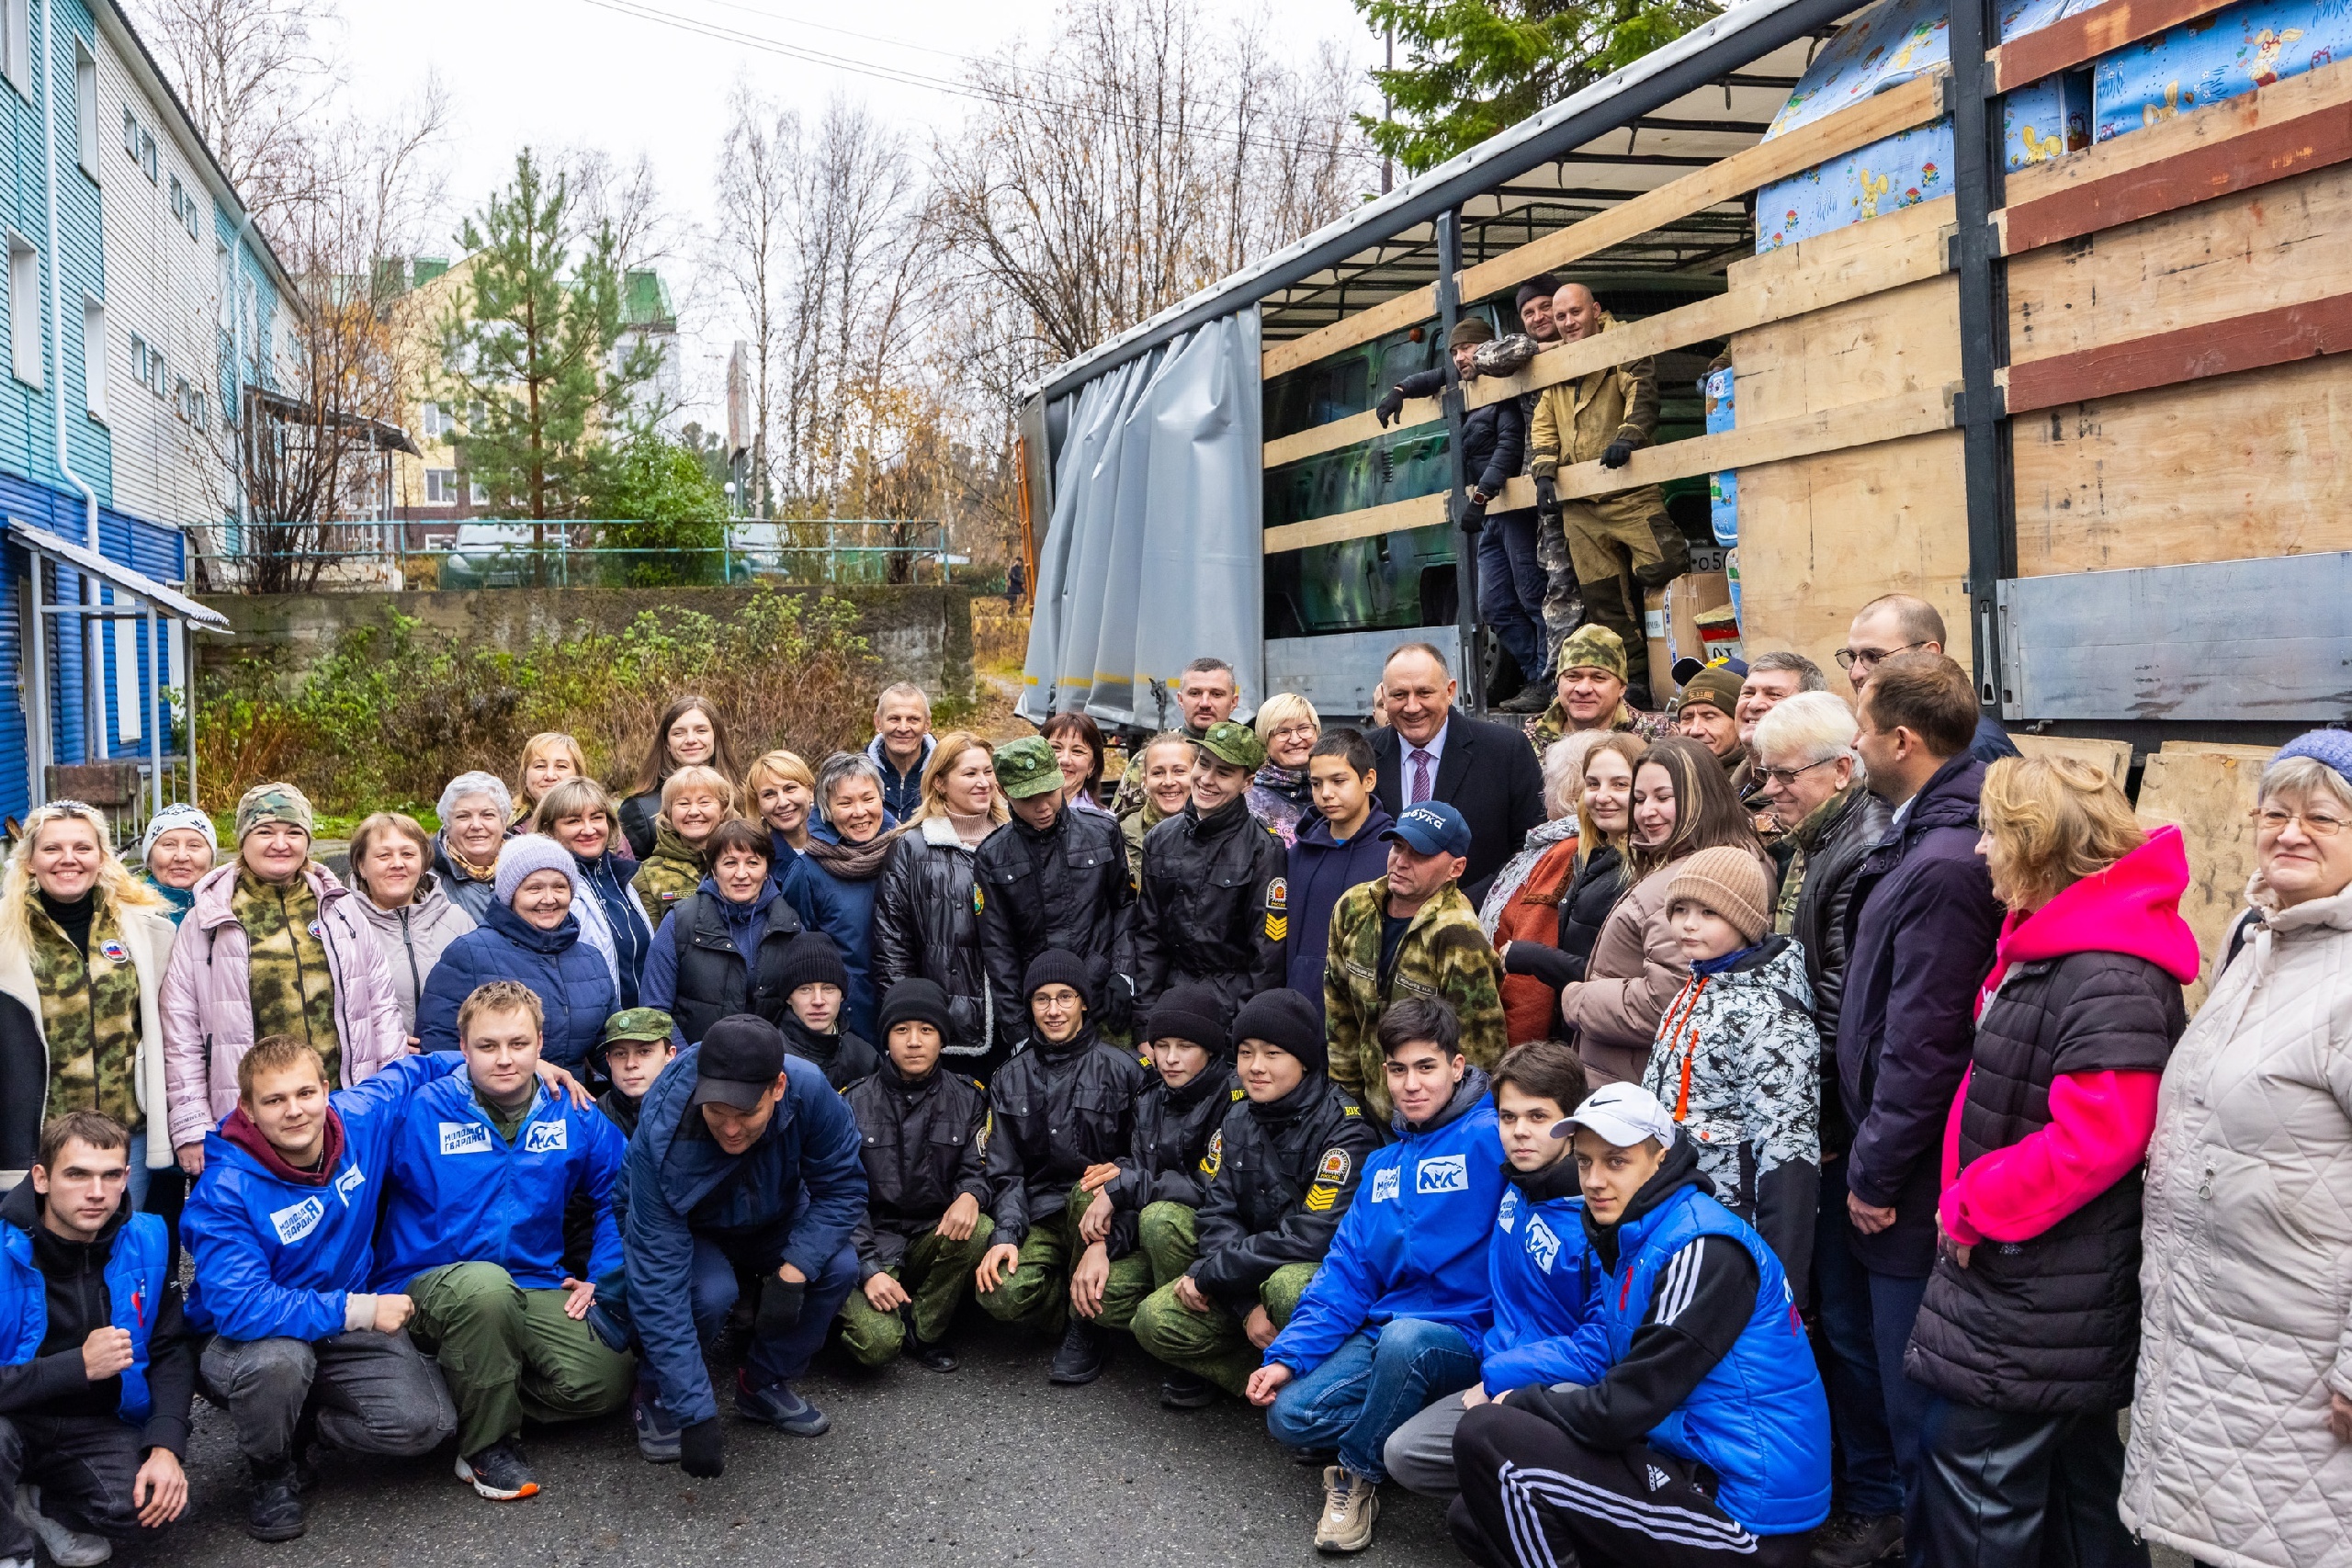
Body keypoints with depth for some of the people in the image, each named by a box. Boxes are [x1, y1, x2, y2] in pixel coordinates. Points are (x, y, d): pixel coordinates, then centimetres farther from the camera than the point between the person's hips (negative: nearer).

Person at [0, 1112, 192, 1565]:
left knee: (152, 1507, -22)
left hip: (94, 1426, 3)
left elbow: (171, 1352, -1)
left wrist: (166, 1447, -15)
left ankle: (36, 1502, 10)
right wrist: (79, 1366, -30)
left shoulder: (144, 1241, -7)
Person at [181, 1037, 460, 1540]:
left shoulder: (362, 1119, -11)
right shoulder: (224, 1192, -24)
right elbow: (240, 1308, -32)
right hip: (246, 1336, -4)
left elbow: (411, 1071, 8)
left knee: (427, 1423, -18)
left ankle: (300, 1418, 12)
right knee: (277, 1362, -40)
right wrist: (359, 1310, -31)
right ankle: (272, 1474, -6)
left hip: (352, 1320, 4)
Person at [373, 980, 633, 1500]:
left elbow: (618, 1192, 12)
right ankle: (486, 1443, -16)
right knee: (486, 1285, -40)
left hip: (535, 1286, 4)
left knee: (606, 1380, -20)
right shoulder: (422, 1111, -8)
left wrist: (603, 1278, 4)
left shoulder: (572, 1115, 3)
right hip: (427, 1285, -3)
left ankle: (470, 1393, 7)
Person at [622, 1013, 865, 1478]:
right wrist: (695, 1416, -39)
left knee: (839, 1266, -25)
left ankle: (763, 1385, 1)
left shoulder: (810, 1091, -34)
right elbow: (659, 1286, -37)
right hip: (691, 1233, -3)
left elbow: (844, 1188, -19)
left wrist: (793, 1271, -34)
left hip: (776, 1224, 3)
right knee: (710, 1292, -34)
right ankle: (657, 1396, -2)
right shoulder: (659, 1137, -38)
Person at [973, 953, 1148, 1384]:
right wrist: (1006, 1234, -11)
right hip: (1039, 1218, 2)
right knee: (1000, 1295, -29)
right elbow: (1005, 1172, 6)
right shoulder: (1010, 1080, 11)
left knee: (1087, 1192, -37)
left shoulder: (1121, 1068, 1)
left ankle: (1083, 1326, -16)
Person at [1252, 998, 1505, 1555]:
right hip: (1383, 1333, 6)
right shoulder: (1383, 1165, 13)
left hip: (1463, 1336, -6)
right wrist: (1289, 1356, -1)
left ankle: (1359, 1476, -13)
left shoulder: (1488, 1138, -11)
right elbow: (1347, 1273, 11)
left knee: (1404, 1338, -37)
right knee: (1290, 1416, -14)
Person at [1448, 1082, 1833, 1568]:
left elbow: (1620, 1409, -21)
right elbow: (1593, 1353, 13)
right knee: (1474, 1517, 8)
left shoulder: (1702, 1249, -20)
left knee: (1485, 1436, -16)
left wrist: (1519, 1402, -5)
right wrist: (1498, 1383, -3)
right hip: (1693, 1467, 10)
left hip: (1747, 1512, -10)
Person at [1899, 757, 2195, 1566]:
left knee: (1970, 1467, -2)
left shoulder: (2108, 979, -23)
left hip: (2041, 1306, -10)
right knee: (2074, 1468, 21)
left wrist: (1970, 1209, -18)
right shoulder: (2045, 940, 11)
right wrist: (1969, 1199, 8)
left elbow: (2094, 1140, -29)